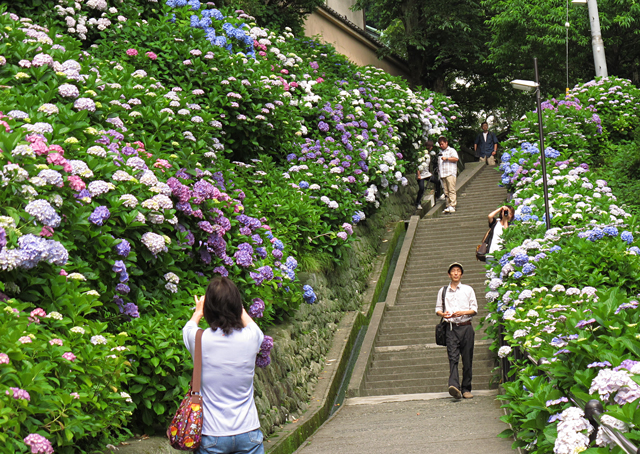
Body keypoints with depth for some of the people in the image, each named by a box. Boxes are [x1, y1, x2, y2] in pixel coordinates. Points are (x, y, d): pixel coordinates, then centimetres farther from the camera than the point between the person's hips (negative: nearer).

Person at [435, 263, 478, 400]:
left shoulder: (468, 290, 11)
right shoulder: (443, 291, 14)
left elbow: (474, 309, 7)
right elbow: (438, 309, 14)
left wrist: (462, 312, -11)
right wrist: (443, 314, -8)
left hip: (466, 327, 0)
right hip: (451, 328, 0)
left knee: (467, 359, 1)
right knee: (453, 357, -15)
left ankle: (466, 389, 7)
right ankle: (454, 386, -29)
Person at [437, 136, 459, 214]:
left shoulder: (451, 150, 5)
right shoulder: (440, 152, 25)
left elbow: (456, 159, -9)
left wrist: (446, 158, -12)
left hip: (450, 174, -6)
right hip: (443, 175, 6)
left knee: (451, 190, -12)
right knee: (446, 192, 2)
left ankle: (452, 206, -16)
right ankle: (448, 206, 2)